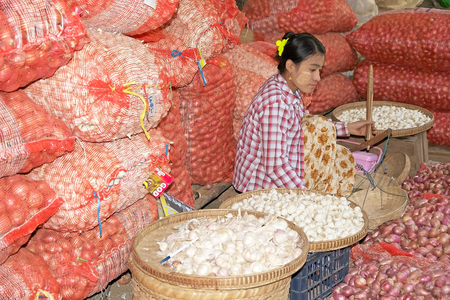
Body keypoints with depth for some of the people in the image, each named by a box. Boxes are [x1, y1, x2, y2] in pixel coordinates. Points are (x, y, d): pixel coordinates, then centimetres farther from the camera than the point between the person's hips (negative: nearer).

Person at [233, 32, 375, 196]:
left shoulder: (291, 88, 1)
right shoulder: (275, 102, -29)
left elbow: (308, 128, 20)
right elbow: (275, 167, -31)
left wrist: (347, 128, 16)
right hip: (263, 187, -10)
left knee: (342, 158, 10)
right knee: (320, 125, -16)